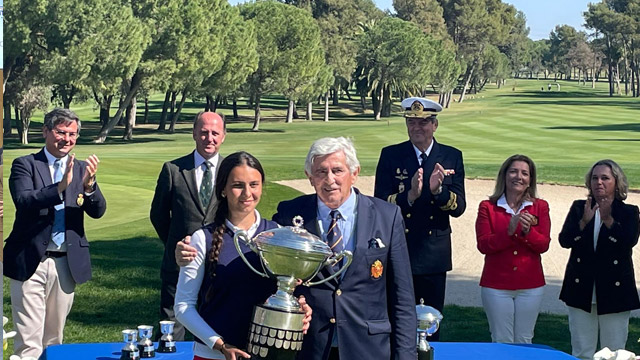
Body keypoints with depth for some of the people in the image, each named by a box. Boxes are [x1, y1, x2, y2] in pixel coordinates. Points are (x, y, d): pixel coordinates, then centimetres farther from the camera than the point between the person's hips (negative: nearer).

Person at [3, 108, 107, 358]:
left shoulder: (82, 169, 9)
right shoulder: (25, 165, -1)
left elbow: (98, 211, -2)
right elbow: (23, 201, -18)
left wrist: (89, 184, -23)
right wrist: (60, 186, -33)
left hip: (66, 263, 4)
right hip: (30, 262, -4)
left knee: (54, 338, 13)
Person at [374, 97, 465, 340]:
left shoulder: (452, 157, 2)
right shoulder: (391, 155, -1)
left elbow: (459, 208, -4)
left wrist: (438, 190, -24)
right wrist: (409, 195, -26)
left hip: (435, 255, 1)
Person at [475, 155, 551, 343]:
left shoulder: (540, 207, 5)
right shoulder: (488, 207, 1)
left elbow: (544, 245, -3)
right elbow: (483, 245, -8)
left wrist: (528, 231, -21)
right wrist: (509, 231, -21)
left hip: (530, 286, 1)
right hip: (497, 286, -1)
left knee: (524, 342, 8)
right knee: (501, 342, 3)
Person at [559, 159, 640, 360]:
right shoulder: (579, 208, 5)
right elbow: (564, 240, -6)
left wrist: (608, 219, -24)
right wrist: (584, 221, -20)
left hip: (614, 291, -1)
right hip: (582, 291, 2)